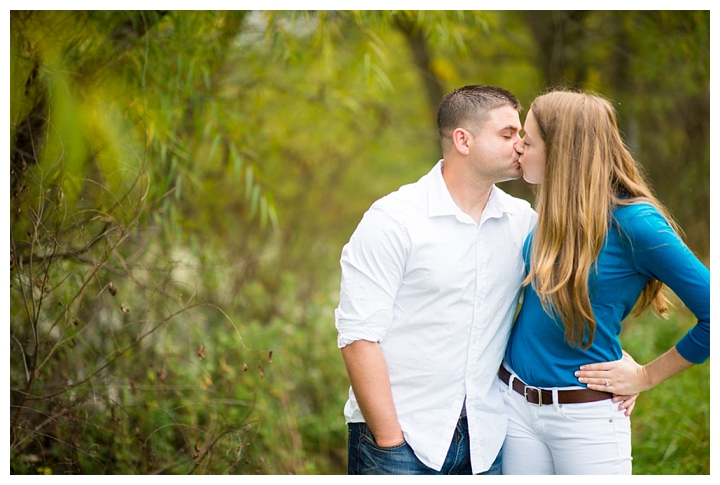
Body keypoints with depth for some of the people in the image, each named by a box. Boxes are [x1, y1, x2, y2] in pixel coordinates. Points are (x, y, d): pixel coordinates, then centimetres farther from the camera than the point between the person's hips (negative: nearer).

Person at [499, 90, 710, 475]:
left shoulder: (634, 223, -17)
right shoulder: (554, 213, 3)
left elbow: (711, 312, -17)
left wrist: (646, 375, -10)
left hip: (585, 415, -6)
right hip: (515, 402, 6)